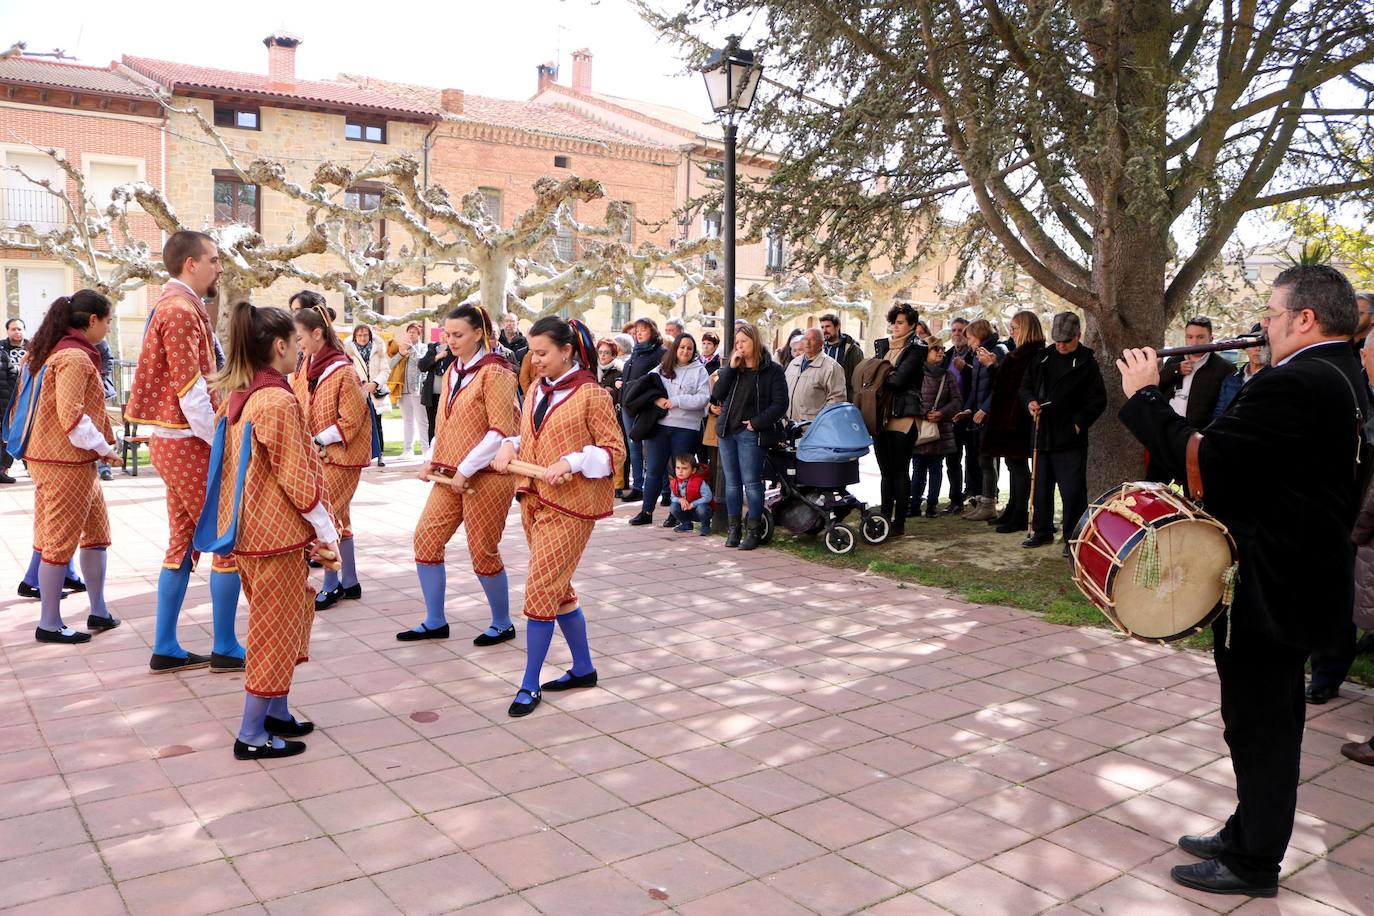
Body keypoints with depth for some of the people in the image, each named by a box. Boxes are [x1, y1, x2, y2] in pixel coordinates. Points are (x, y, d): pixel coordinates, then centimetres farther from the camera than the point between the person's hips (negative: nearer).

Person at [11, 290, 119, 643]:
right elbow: (71, 416, -24)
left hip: (46, 455, 10)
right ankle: (49, 624, 10)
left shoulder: (49, 351, 13)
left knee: (96, 531, 15)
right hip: (66, 462, -10)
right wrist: (104, 447, -12)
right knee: (61, 541, 0)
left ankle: (98, 612, 21)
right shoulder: (75, 358, -17)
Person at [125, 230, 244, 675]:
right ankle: (225, 650, 4)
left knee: (183, 543, 13)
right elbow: (190, 390, -20)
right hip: (189, 443, -10)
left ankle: (165, 649, 19)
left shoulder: (177, 307, 18)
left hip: (175, 442, 10)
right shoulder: (181, 310, -15)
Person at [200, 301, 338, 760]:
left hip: (250, 529, 9)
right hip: (278, 533, -9)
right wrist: (326, 532, -9)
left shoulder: (237, 396, 8)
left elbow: (239, 465, 14)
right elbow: (297, 477, -18)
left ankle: (277, 713, 31)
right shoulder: (280, 401, -19)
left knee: (283, 622, 21)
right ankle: (252, 735, 11)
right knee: (275, 631, 2)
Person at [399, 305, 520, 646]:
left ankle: (502, 624, 20)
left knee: (483, 552, 1)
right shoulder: (452, 372, 13)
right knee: (426, 538, 6)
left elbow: (501, 431, -18)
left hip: (485, 477, -8)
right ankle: (435, 622, 19)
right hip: (450, 476, 8)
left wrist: (465, 471, -18)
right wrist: (433, 460, 7)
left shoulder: (494, 373, -12)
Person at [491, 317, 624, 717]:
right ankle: (583, 668, 30)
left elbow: (614, 450, -10)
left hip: (570, 504, -8)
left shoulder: (591, 394, -10)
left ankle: (529, 685, 5)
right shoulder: (536, 391, 11)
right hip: (534, 499, 8)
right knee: (559, 589, 15)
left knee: (541, 590, -7)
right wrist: (510, 445, 0)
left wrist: (572, 463, -23)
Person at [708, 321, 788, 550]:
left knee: (751, 482, -3)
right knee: (732, 482, 10)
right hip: (727, 431, 6)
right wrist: (731, 368, -7)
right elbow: (718, 394, 1)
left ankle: (754, 531, 5)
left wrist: (757, 422, -15)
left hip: (750, 434, -5)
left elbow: (780, 404, -8)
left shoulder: (772, 370, -4)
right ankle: (733, 528, 17)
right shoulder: (732, 368, 13)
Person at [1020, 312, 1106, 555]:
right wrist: (1030, 402, -2)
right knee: (1041, 486, 14)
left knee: (1072, 490, -5)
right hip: (1043, 435, 6)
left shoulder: (1086, 363, -5)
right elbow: (1026, 385, 18)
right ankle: (1042, 531, 27)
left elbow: (1098, 400, -6)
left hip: (1070, 439, -5)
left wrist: (1079, 423, -13)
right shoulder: (1044, 357, 10)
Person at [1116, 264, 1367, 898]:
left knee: (1258, 724, 4)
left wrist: (1144, 396, -16)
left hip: (1267, 587, -10)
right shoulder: (1341, 378, 10)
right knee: (1267, 720, 21)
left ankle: (1252, 862, 20)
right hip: (1303, 578, 10)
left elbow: (1203, 459, -26)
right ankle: (1250, 832, 37)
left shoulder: (1296, 384, -24)